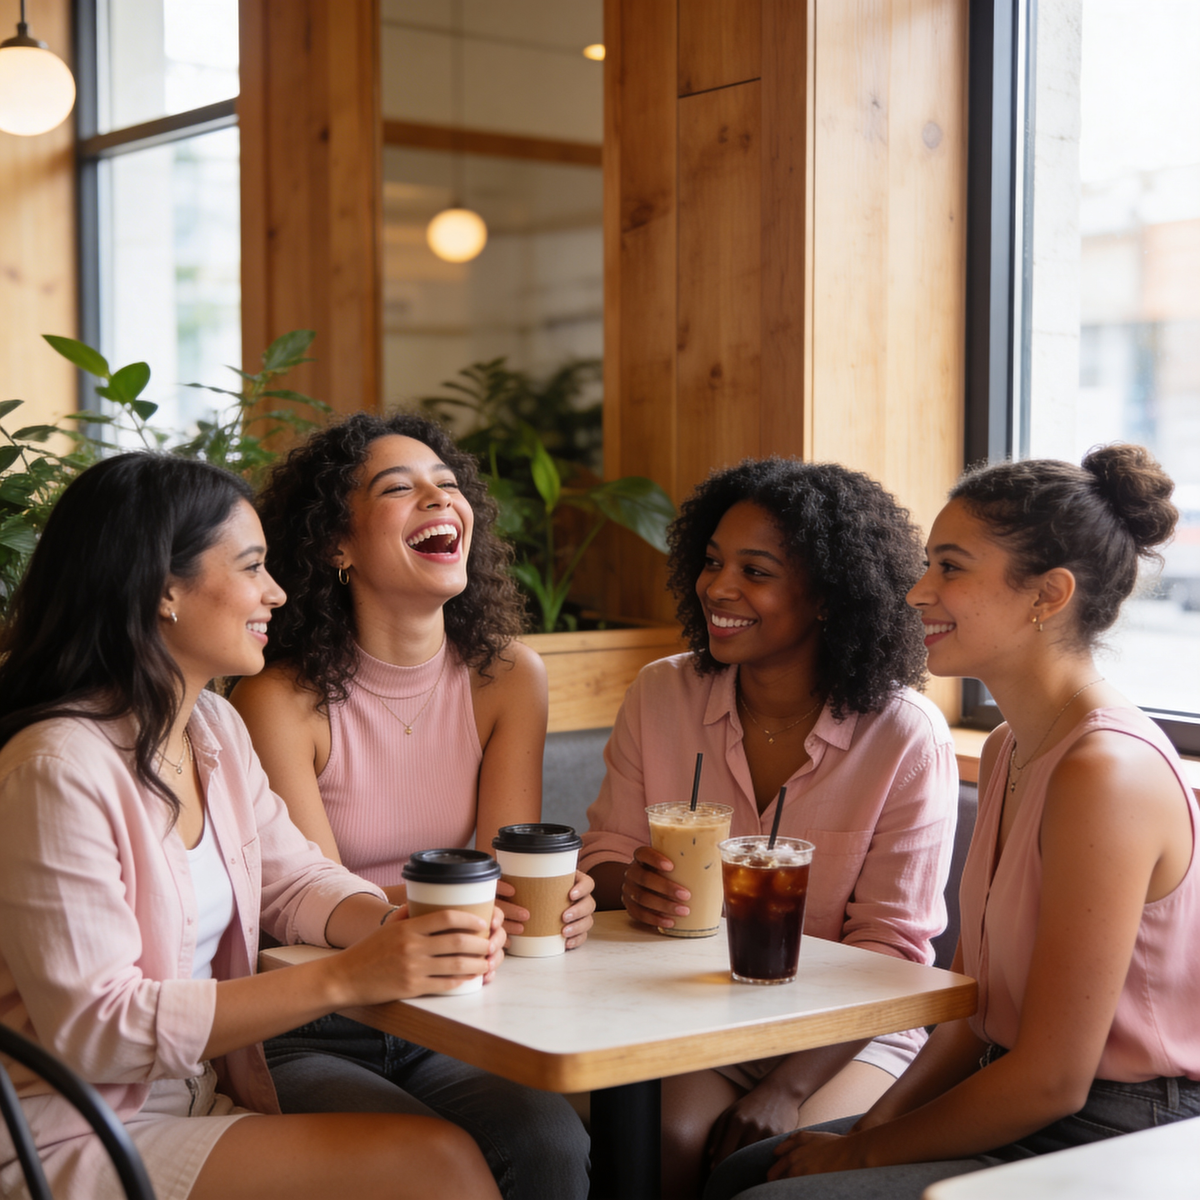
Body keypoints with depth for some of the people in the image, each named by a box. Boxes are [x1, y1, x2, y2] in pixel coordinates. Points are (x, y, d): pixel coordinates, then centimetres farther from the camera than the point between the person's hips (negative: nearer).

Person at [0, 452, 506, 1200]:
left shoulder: (215, 728, 8)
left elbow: (295, 880, 12)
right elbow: (91, 1029, -23)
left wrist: (405, 930, -11)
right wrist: (344, 979, -26)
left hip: (203, 1104, 8)